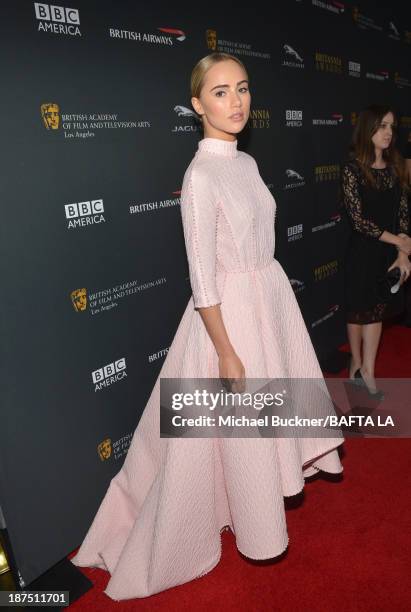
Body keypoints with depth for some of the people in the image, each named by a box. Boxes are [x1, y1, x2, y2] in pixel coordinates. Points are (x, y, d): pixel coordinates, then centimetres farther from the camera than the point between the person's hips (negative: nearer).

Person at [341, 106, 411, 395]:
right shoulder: (353, 169, -11)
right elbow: (358, 219, -15)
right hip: (363, 251, -4)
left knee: (377, 308, 8)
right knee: (359, 309, 10)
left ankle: (367, 370, 18)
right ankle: (357, 362, 30)